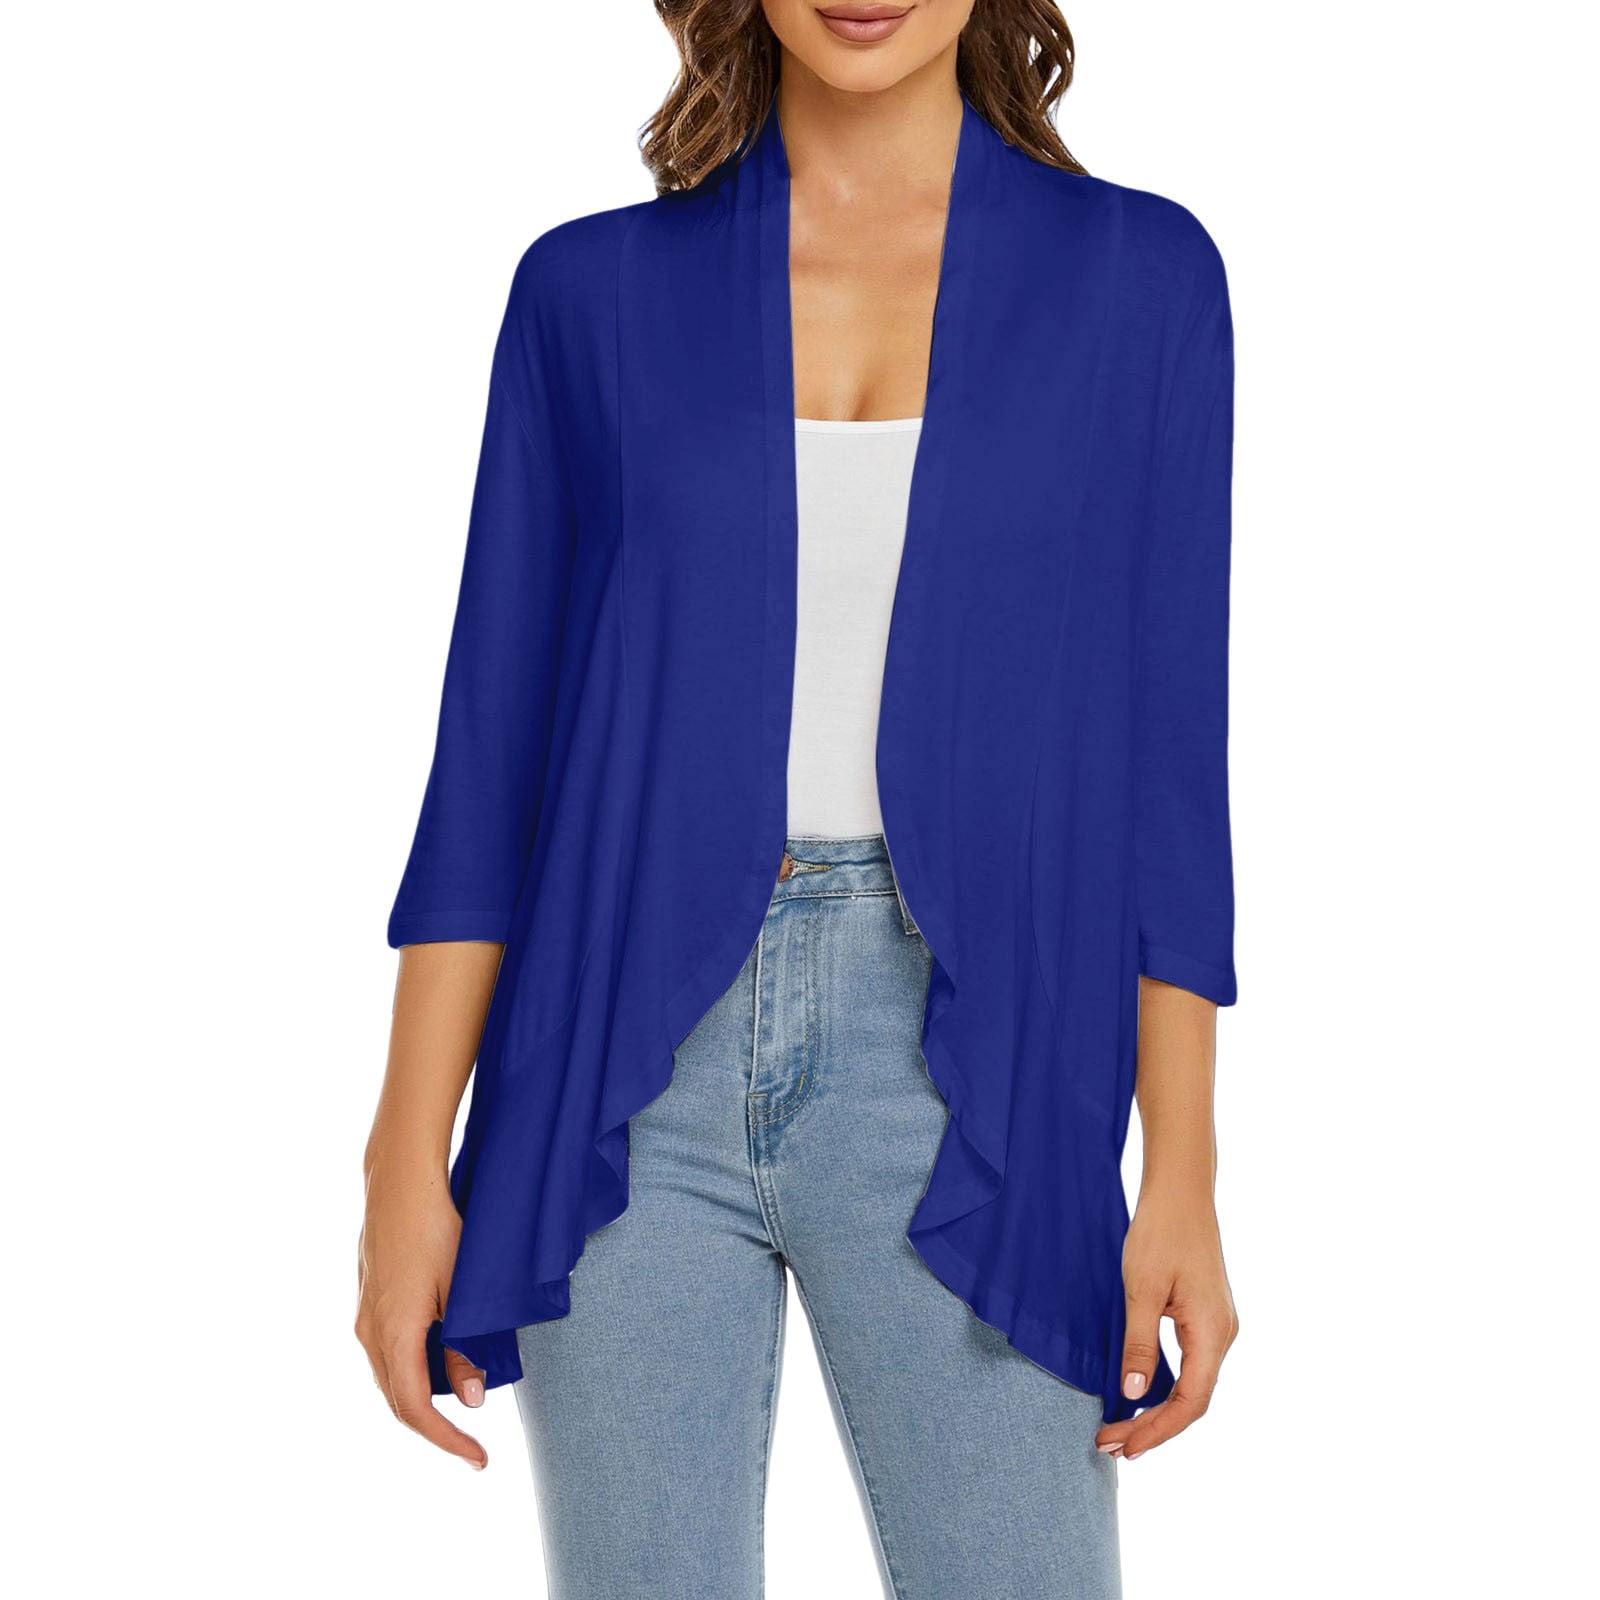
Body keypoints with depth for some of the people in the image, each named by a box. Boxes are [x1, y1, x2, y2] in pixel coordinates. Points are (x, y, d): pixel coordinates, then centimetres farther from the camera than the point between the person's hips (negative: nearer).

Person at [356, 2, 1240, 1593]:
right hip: (631, 1070, 1)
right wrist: (410, 1159, -1)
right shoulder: (593, 288, 6)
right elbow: (492, 741, 5)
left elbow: (1165, 752, 4)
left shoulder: (1138, 275, 4)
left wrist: (1182, 1176, -1)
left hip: (959, 1079, 0)